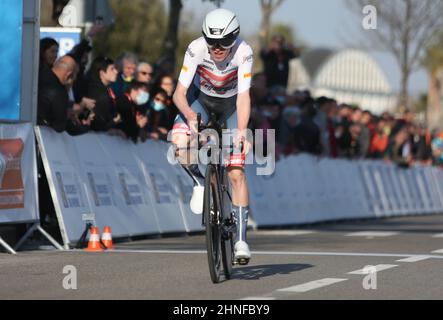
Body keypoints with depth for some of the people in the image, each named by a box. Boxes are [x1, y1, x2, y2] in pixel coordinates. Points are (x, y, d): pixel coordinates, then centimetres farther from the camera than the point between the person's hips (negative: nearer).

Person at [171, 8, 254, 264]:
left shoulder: (243, 52, -33)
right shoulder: (197, 49, -31)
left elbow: (244, 97, -37)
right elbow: (179, 93, -30)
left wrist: (241, 132, -51)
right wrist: (190, 115, -49)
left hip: (231, 102, -1)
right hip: (201, 98, 1)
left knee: (236, 172, -11)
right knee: (180, 141, -31)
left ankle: (241, 240, -4)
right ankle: (200, 183, -2)